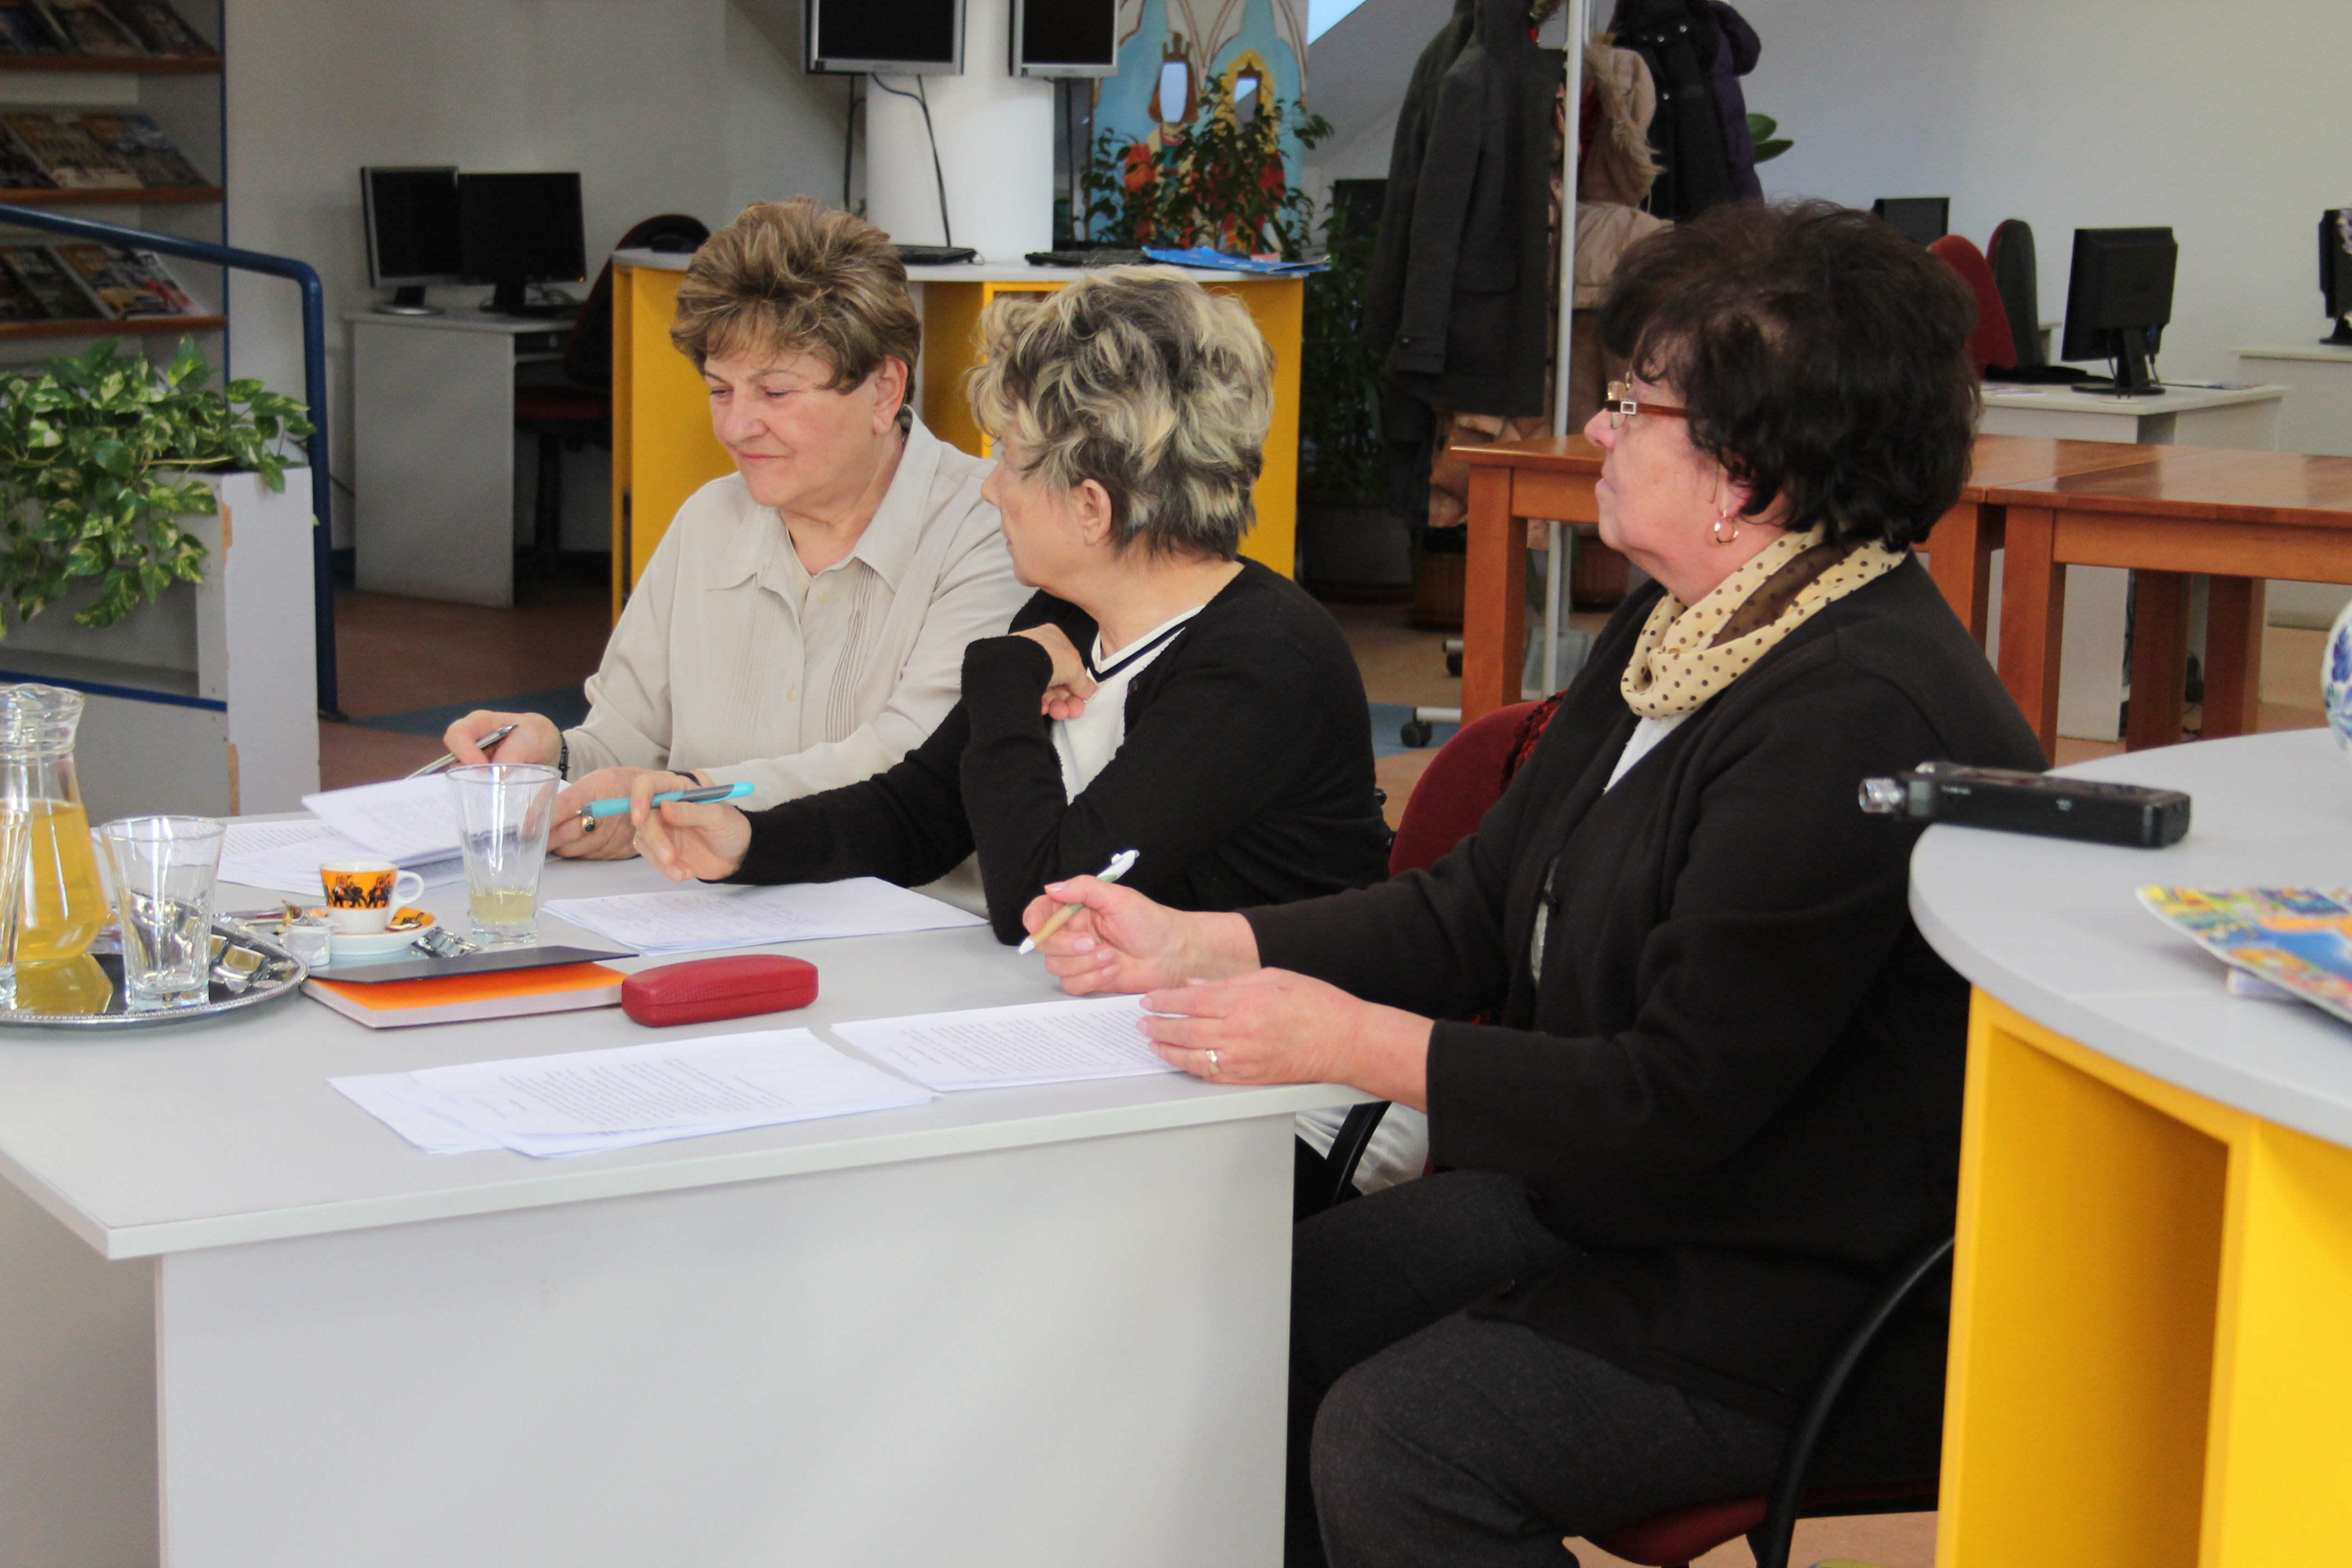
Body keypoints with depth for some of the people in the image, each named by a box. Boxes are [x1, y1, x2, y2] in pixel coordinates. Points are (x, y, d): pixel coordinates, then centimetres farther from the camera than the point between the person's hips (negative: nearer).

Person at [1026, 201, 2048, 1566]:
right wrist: (1195, 946, 2)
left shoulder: (1862, 716, -25)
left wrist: (1362, 1044, -21)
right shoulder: (1681, 632, 7)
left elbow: (1676, 1102, -26)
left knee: (1395, 1439, -24)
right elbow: (1481, 905, 11)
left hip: (1803, 1303, -9)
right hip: (1596, 1195, 10)